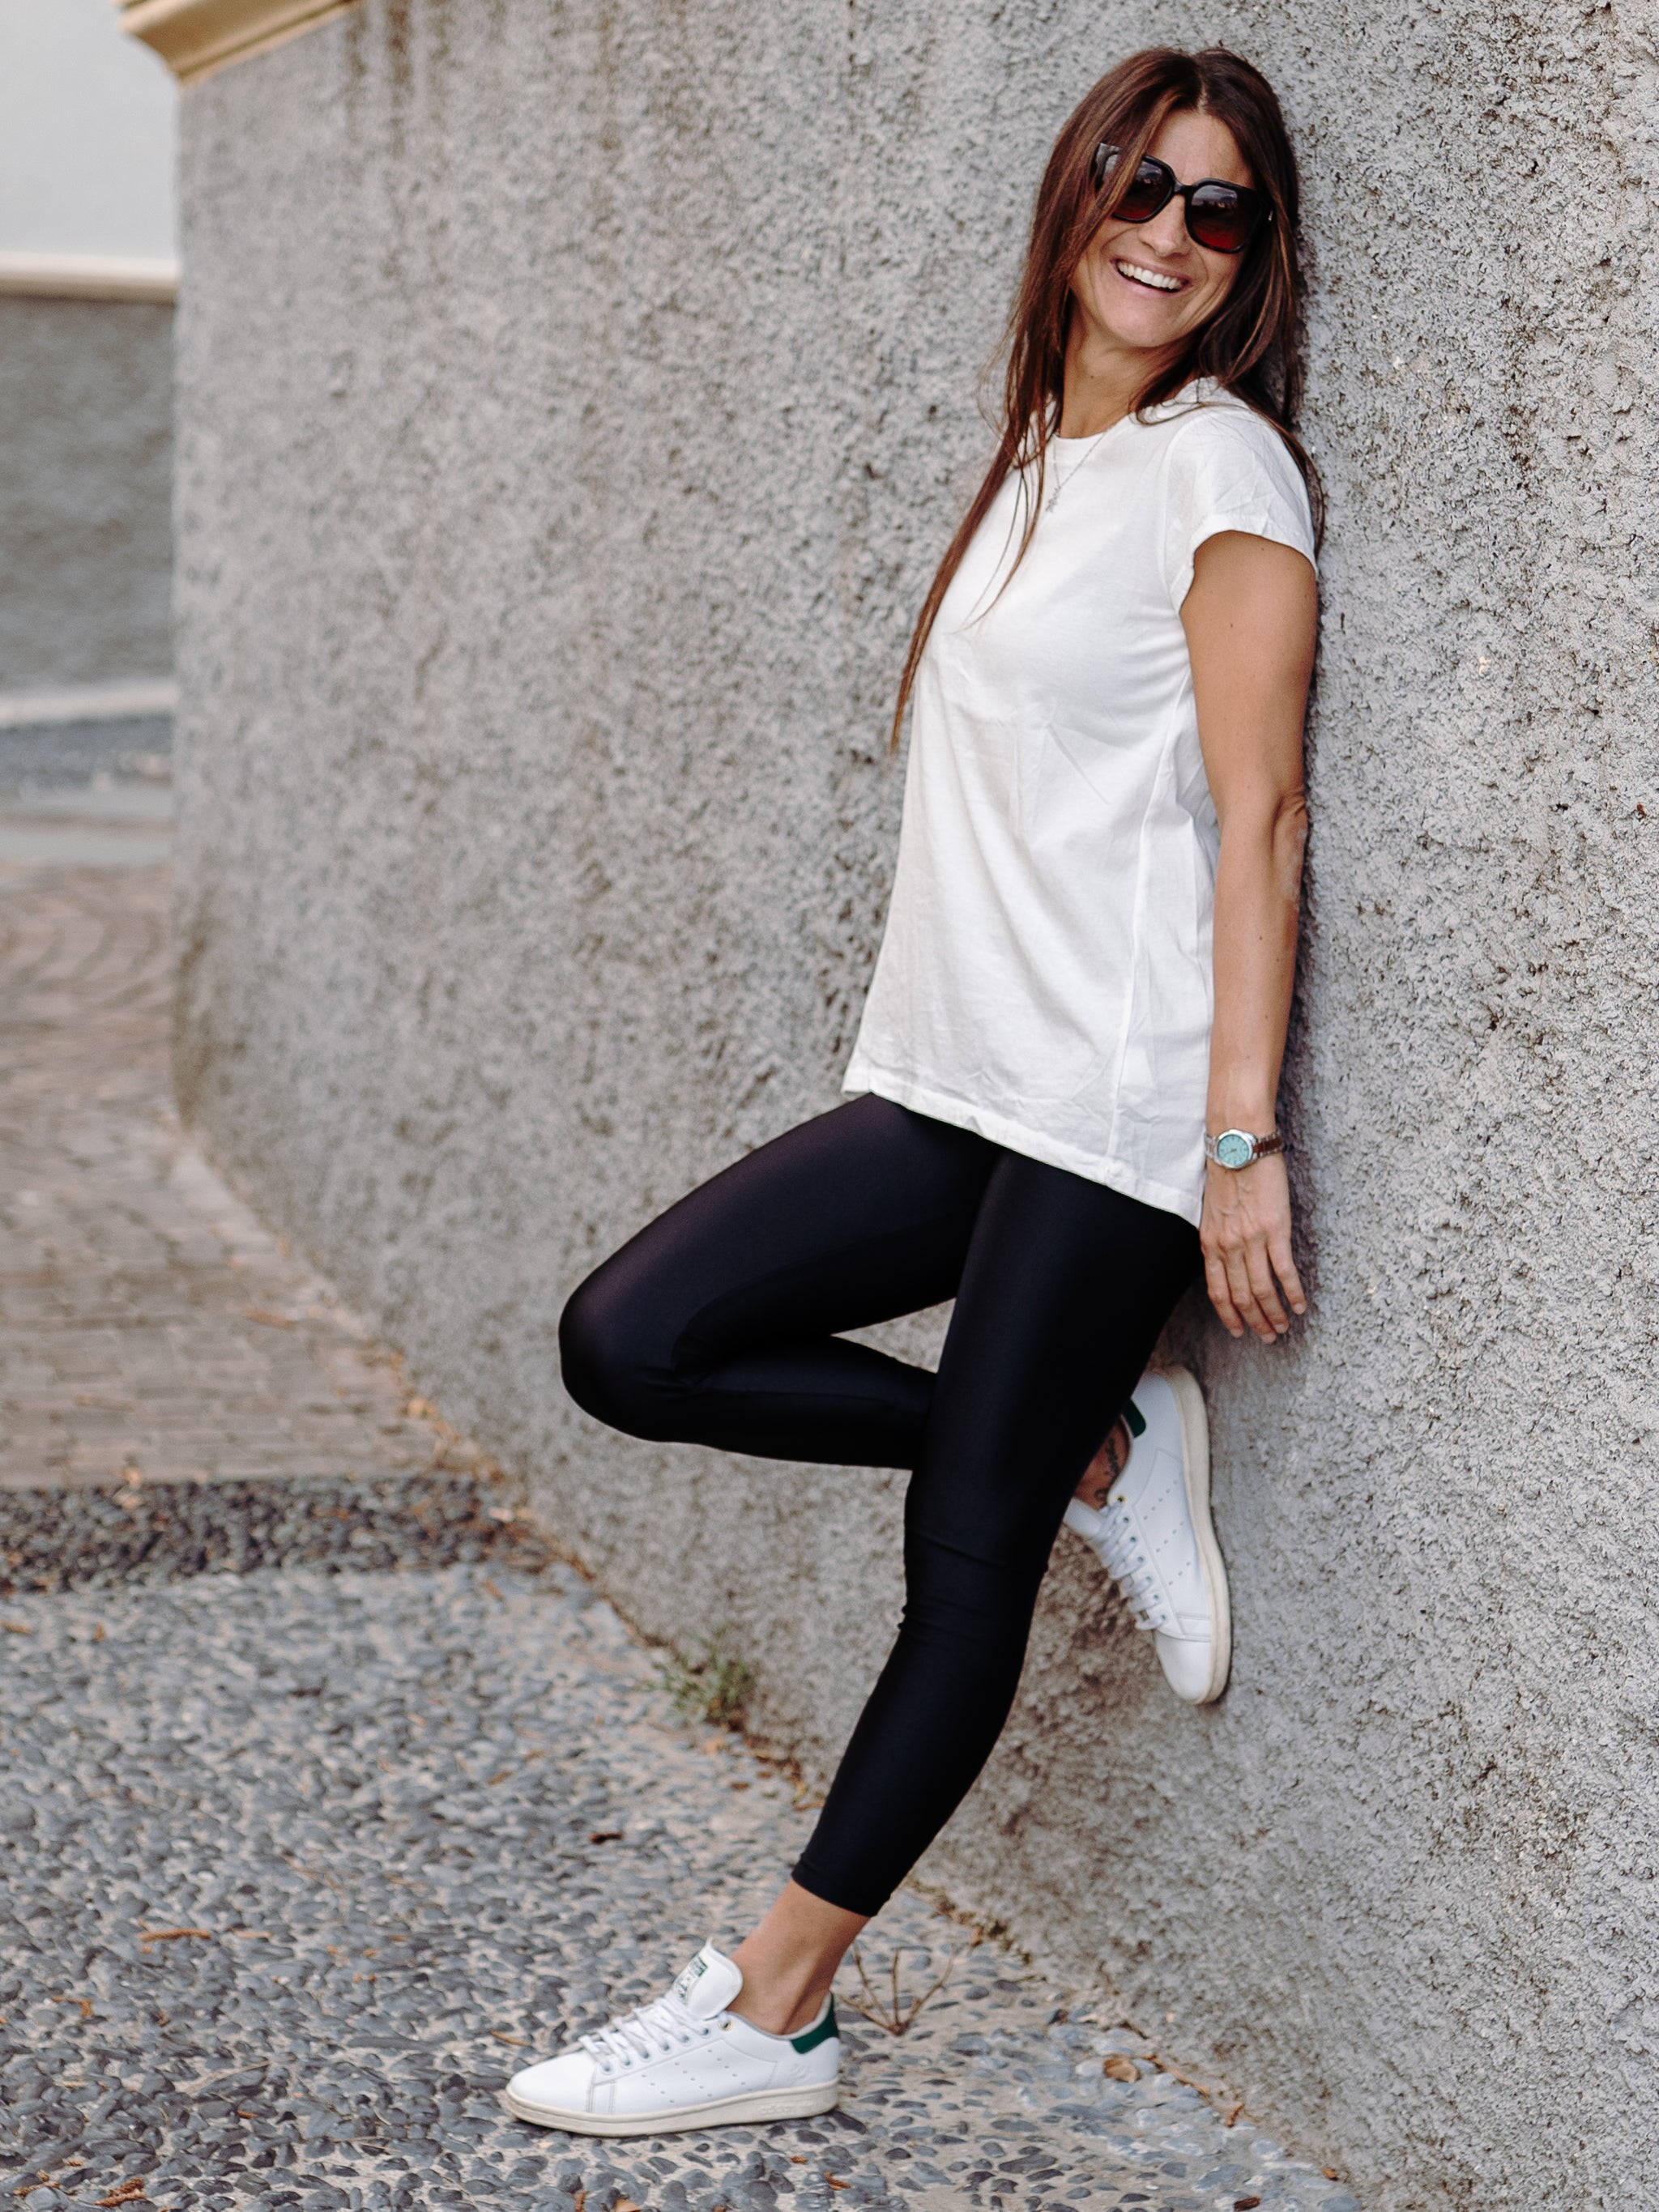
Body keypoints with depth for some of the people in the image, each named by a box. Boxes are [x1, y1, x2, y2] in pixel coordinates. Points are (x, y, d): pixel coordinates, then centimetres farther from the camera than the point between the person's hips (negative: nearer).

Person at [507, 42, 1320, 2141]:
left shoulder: (1222, 467, -7)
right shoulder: (1040, 460, 17)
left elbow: (1257, 823, -13)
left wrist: (1241, 1139, -19)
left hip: (1115, 1104, -8)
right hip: (954, 1085, 8)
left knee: (968, 1558, -2)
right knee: (630, 1344, -4)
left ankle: (769, 2012, 8)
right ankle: (1101, 1454, 7)